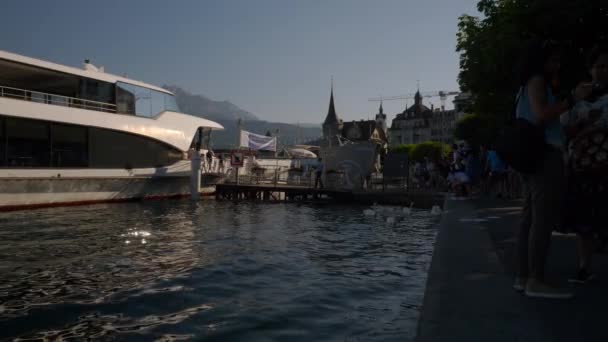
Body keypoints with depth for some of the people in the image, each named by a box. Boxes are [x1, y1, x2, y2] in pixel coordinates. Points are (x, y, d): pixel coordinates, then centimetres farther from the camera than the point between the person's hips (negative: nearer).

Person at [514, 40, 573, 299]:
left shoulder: (527, 86, 26)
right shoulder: (537, 80, -2)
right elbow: (541, 116, -17)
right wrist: (571, 101, -15)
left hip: (535, 155, 10)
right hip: (546, 154, -10)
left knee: (531, 218, 6)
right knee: (544, 219, -13)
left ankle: (523, 277, 8)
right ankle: (536, 281, -14)